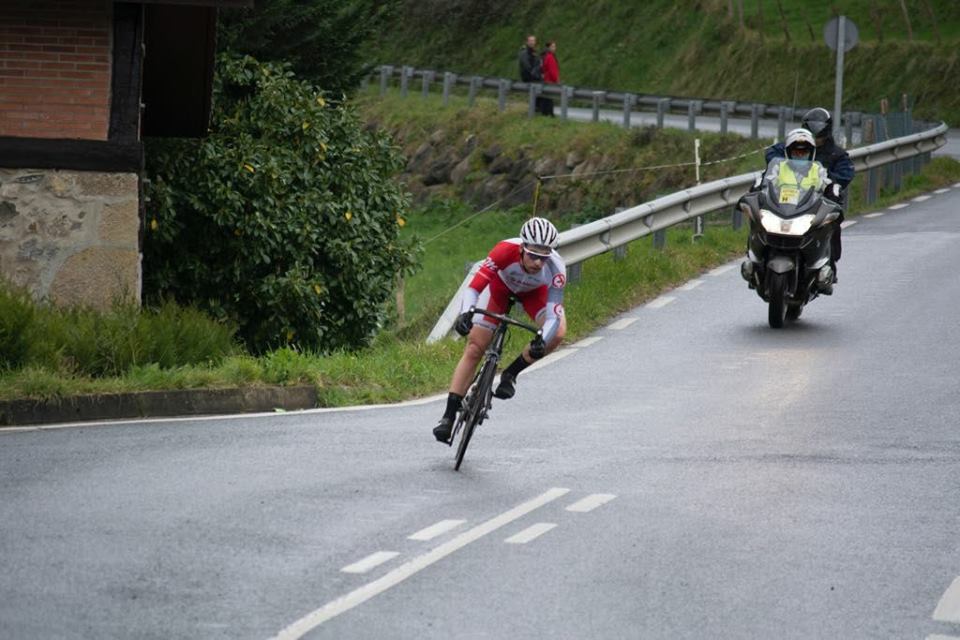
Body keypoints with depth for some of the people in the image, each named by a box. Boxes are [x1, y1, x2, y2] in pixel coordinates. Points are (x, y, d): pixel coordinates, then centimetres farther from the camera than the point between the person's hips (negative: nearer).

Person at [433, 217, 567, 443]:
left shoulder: (556, 269, -37)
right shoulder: (506, 251, -41)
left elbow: (553, 315, -39)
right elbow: (474, 287, -41)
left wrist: (542, 340, -57)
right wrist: (465, 314, -60)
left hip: (533, 291, 1)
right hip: (500, 284, -1)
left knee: (557, 333, -26)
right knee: (474, 349, -9)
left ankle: (510, 374, -4)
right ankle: (449, 416, -3)